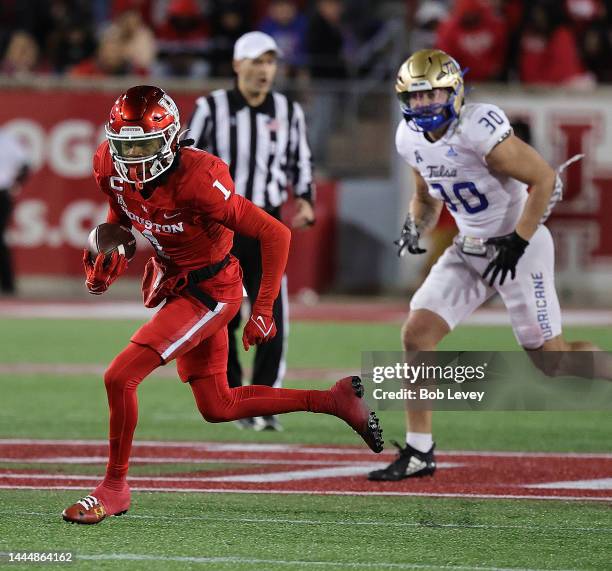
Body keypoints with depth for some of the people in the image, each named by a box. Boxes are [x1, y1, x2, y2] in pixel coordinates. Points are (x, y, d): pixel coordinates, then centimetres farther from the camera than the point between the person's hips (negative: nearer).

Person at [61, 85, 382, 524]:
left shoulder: (196, 181, -32)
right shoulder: (111, 167, -12)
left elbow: (275, 234, -26)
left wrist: (263, 311, -25)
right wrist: (110, 257, -5)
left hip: (209, 291, -8)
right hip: (173, 283, 8)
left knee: (120, 377, -17)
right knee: (218, 407, 17)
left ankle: (114, 487, 2)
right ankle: (335, 400, 30)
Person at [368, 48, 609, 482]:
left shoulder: (479, 129, -24)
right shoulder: (411, 138, 0)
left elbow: (546, 181, -20)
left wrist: (518, 242, -21)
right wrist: (415, 227, -4)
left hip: (518, 248, -7)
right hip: (469, 251, 7)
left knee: (551, 357, -4)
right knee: (416, 334, -6)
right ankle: (418, 453, 1)